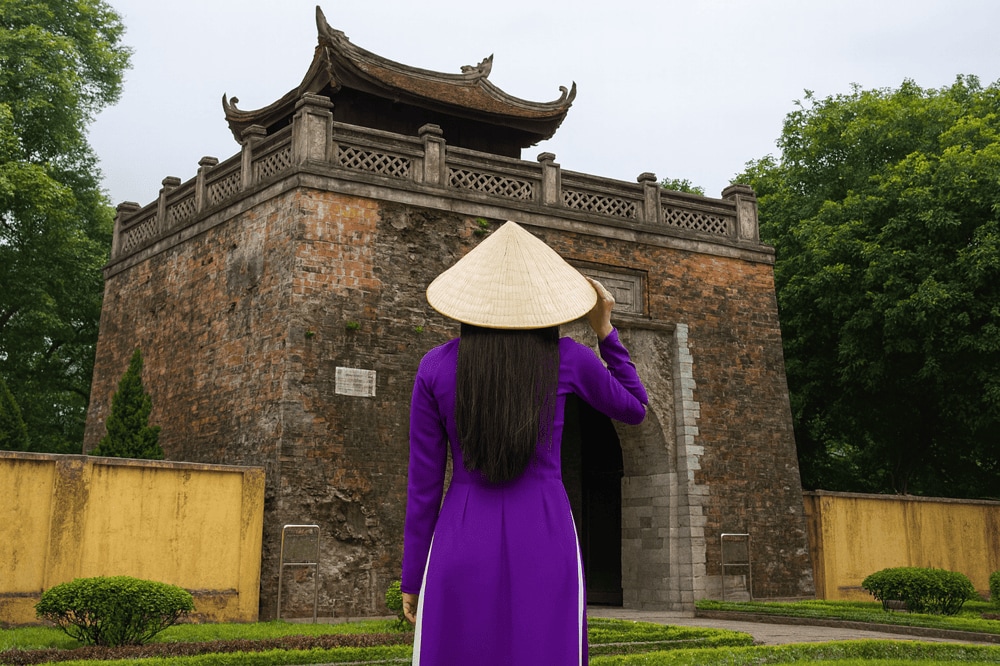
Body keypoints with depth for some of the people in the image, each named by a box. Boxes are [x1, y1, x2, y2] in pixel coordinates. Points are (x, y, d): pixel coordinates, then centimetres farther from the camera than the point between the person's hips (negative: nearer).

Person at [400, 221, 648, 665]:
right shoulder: (566, 358, -2)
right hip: (543, 547, 0)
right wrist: (604, 330, 17)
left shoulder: (435, 367, -2)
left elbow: (423, 483, 1)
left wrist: (412, 578, 11)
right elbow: (634, 410, 17)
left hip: (464, 550, 0)